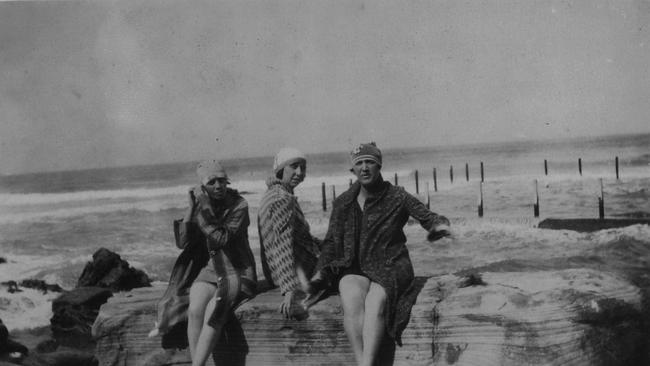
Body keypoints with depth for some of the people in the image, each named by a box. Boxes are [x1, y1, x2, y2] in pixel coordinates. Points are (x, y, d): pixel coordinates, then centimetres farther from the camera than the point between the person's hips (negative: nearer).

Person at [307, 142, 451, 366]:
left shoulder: (397, 197, 4)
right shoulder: (343, 203, 11)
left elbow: (428, 218, 4)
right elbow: (331, 242, 15)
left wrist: (440, 225, -19)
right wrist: (321, 272, 2)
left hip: (389, 268, -2)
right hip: (354, 269, 2)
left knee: (375, 301, -34)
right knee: (351, 299, -32)